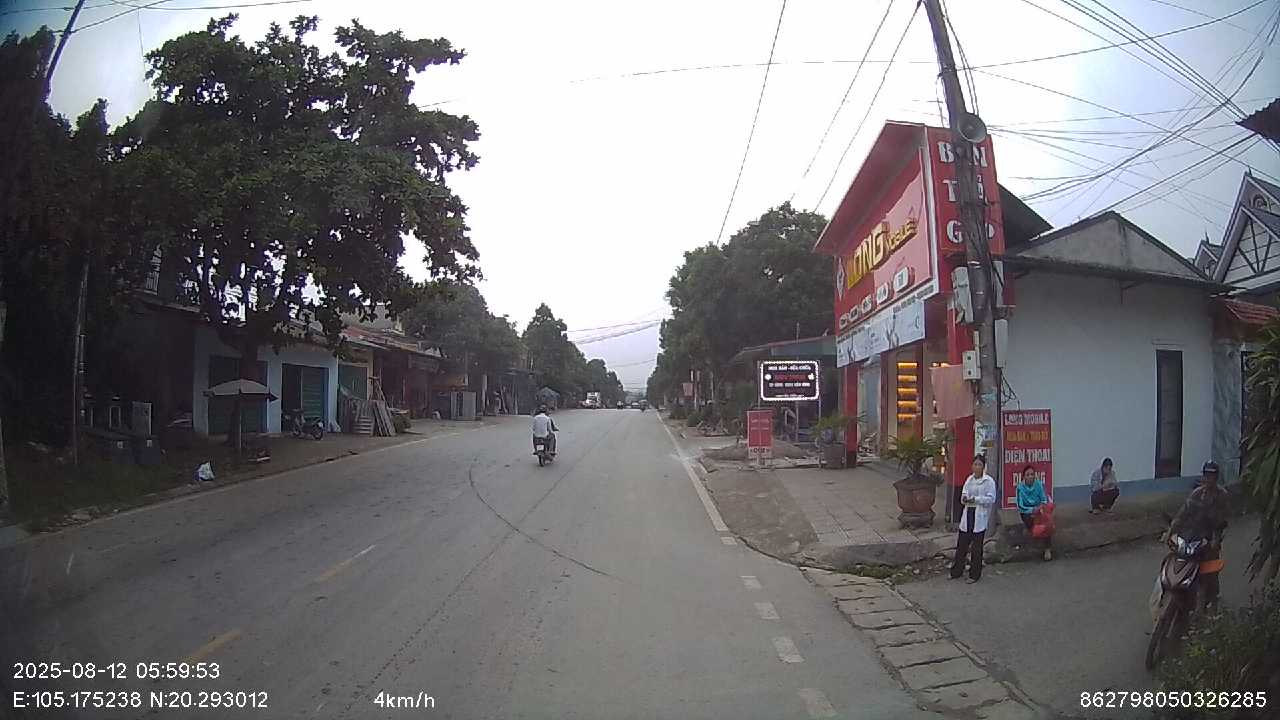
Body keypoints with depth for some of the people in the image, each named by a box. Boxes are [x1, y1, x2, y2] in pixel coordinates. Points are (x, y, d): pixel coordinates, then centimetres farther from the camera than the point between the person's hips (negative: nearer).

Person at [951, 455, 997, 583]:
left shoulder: (989, 481, -6)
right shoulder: (969, 479, 13)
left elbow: (991, 499, -11)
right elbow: (964, 493, 16)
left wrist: (976, 499, -20)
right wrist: (964, 497, -7)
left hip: (980, 517, -5)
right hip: (968, 514, 6)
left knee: (976, 546, 3)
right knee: (961, 544, 8)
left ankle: (975, 575, 15)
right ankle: (957, 571, 20)